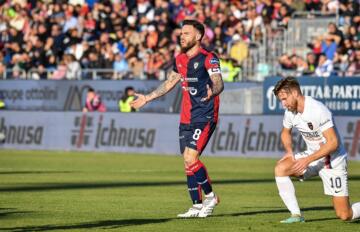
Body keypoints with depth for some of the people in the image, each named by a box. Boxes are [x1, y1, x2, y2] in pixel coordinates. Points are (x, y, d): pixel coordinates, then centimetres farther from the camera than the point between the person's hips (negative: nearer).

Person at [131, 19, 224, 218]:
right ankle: (197, 206, 12)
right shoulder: (180, 59, 12)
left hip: (204, 117, -8)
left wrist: (212, 92, -41)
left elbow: (219, 83, -19)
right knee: (188, 162, 6)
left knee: (190, 158, -17)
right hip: (186, 118, 8)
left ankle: (210, 196, -1)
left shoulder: (208, 58, -10)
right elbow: (170, 83, 26)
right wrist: (147, 98, 28)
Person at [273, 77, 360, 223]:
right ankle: (296, 215, -14)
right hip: (312, 156, 7)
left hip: (333, 161, -7)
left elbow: (333, 143, -27)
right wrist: (289, 151, -3)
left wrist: (308, 160, -29)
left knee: (345, 216, -10)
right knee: (280, 168, -18)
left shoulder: (318, 110, -26)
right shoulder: (290, 111, -4)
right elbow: (285, 132, 17)